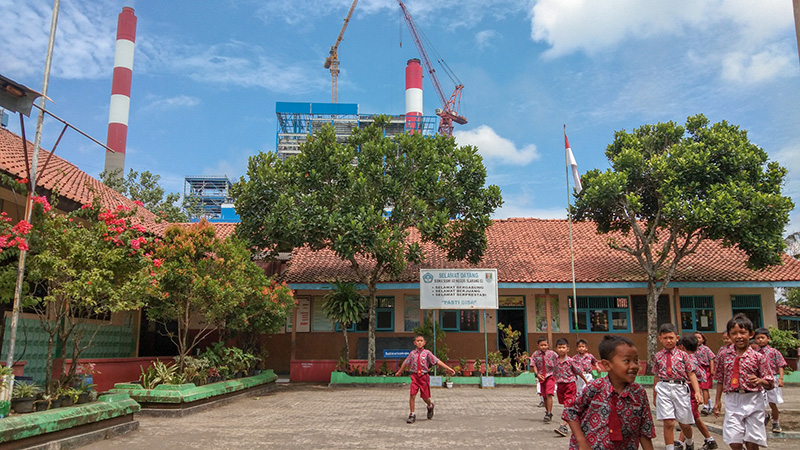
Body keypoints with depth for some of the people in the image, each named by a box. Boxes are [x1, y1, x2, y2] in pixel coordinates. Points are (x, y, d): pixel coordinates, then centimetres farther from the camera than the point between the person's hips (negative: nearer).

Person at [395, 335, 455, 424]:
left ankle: (430, 406, 39)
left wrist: (448, 368, -15)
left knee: (425, 396, 5)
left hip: (424, 377, -1)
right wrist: (399, 372, 31)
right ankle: (412, 415, 5)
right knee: (412, 395, -7)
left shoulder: (427, 353, -3)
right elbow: (406, 363, 19)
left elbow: (437, 361, -8)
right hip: (415, 376, 1)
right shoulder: (412, 353, 4)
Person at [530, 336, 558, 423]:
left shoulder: (552, 353, -5)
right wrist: (537, 374, -15)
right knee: (544, 396, 12)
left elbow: (557, 364, 0)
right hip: (541, 377, 3)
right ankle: (547, 412, 28)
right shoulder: (535, 354, 0)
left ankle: (549, 413, -12)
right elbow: (533, 365, -2)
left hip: (550, 376, -3)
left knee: (549, 394, -15)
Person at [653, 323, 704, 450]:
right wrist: (655, 395, 19)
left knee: (684, 423, 14)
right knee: (668, 423, -8)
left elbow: (691, 374, -1)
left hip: (680, 388, 0)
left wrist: (697, 392, -13)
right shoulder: (658, 357, 7)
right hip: (663, 388, 0)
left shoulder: (683, 355, 3)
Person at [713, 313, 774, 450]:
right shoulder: (723, 355, 4)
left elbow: (770, 385, 0)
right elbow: (720, 380, 12)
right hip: (732, 401, 2)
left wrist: (760, 381, -21)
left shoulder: (758, 357, -4)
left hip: (752, 401, -2)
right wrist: (717, 401, 10)